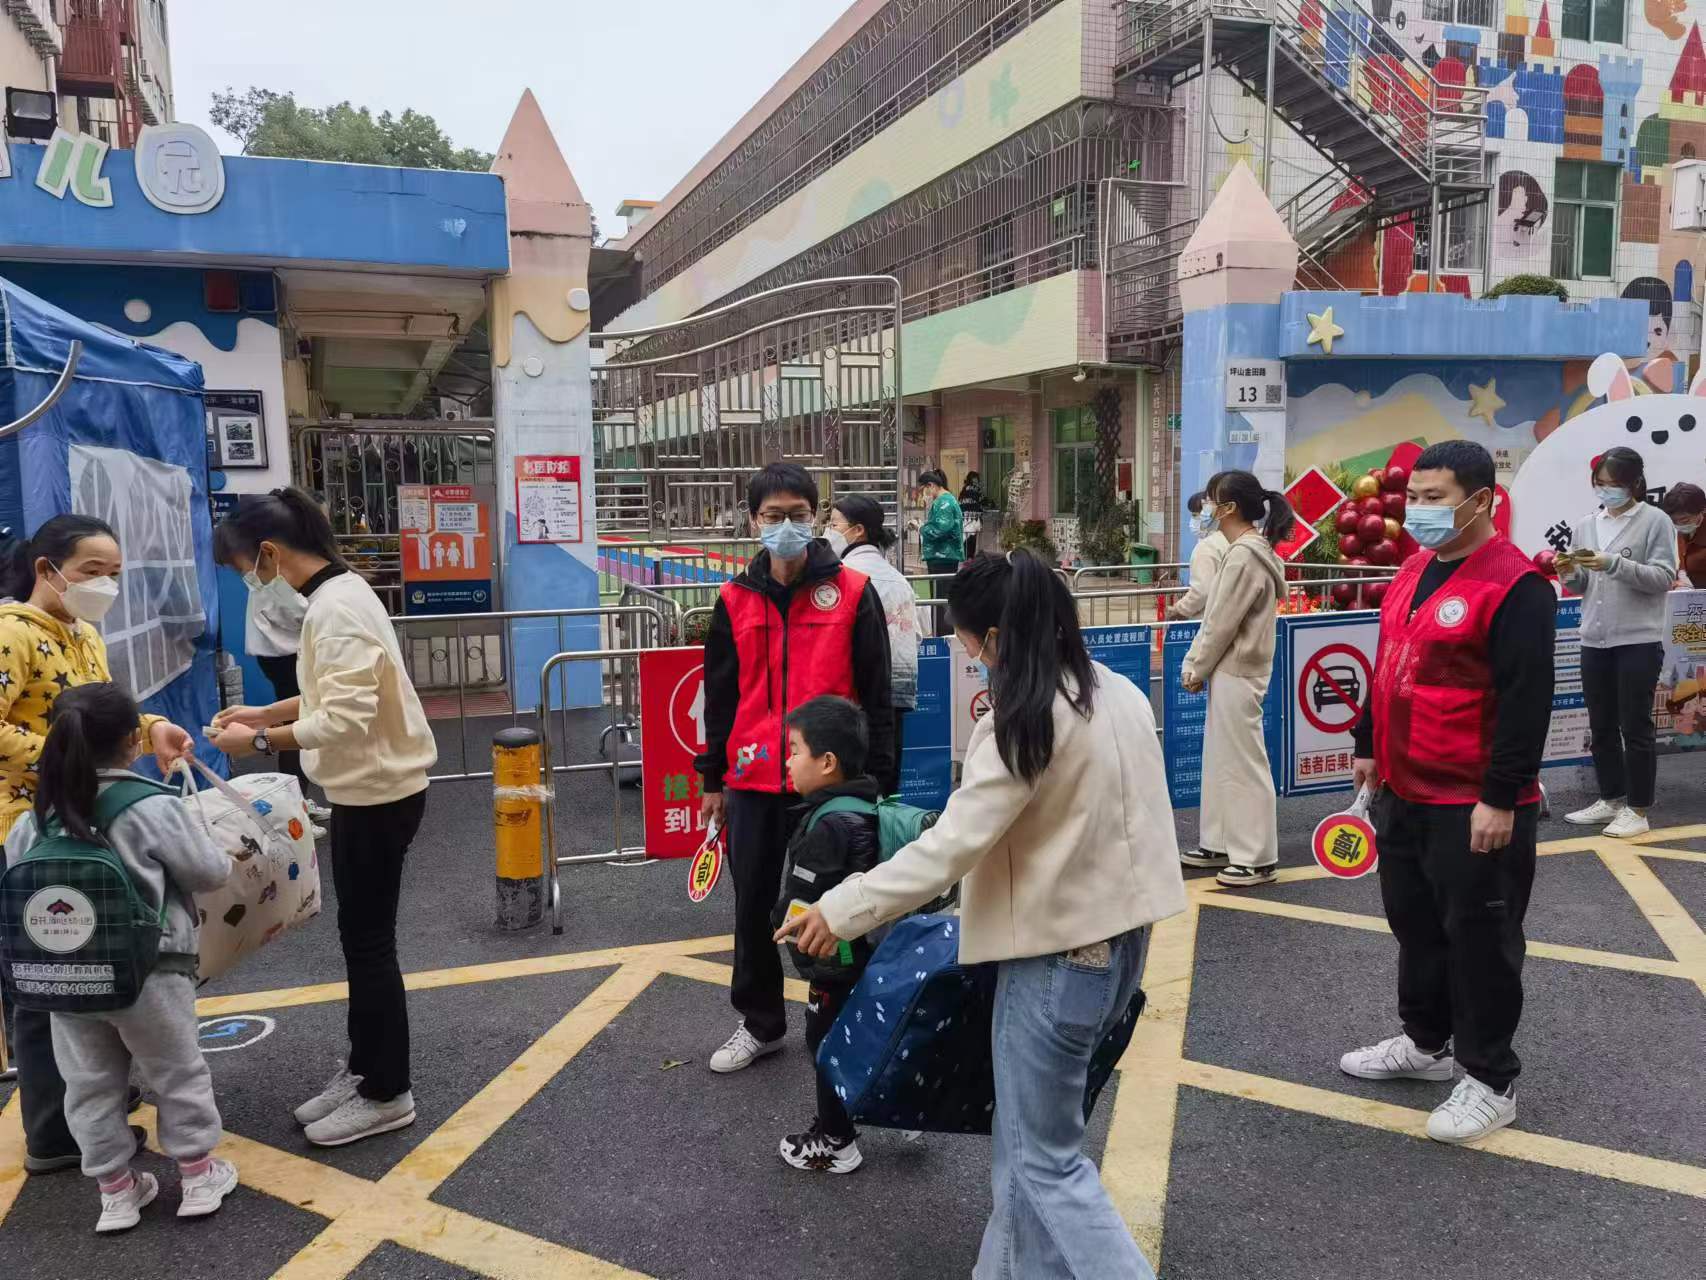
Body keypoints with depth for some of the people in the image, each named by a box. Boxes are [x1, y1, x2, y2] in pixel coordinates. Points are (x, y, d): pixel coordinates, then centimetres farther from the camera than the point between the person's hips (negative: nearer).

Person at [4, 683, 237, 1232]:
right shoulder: (154, 808, -15)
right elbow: (210, 872, -9)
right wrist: (223, 856, 13)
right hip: (148, 972, -4)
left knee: (90, 1084, 18)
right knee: (177, 1073, 14)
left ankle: (115, 1190, 29)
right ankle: (199, 1176, 26)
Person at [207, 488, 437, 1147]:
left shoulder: (336, 609, -23)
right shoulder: (339, 593, 9)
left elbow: (345, 720, -28)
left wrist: (260, 741, -19)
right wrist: (266, 712, 13)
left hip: (379, 794, -10)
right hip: (368, 790, 10)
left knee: (369, 942, 2)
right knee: (361, 936, 18)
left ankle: (387, 1093, 16)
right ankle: (363, 1069, 32)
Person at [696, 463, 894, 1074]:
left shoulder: (852, 592, -4)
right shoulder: (735, 600, 5)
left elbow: (875, 692, -2)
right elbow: (720, 697, 10)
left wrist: (876, 775, -4)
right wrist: (712, 779, 10)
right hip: (754, 780, 3)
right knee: (754, 903, 12)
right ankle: (760, 1023, 31)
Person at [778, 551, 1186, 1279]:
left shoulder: (1023, 721, -21)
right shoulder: (1120, 693, 4)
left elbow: (950, 845, -24)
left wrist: (841, 911, -17)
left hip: (1057, 955, -9)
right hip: (1119, 937, 9)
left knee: (1046, 1160, 7)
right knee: (1030, 1134, 21)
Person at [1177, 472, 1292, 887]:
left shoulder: (1244, 555, -19)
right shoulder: (1245, 550, 12)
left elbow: (1222, 625, -18)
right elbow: (1215, 618, 14)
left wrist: (1197, 670, -7)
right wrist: (1193, 664, 11)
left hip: (1236, 674, -10)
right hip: (1229, 671, 10)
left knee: (1244, 763, -2)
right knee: (1220, 760, 16)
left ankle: (1257, 858, 8)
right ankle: (1220, 844, 27)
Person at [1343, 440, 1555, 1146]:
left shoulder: (1516, 586, -18)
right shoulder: (1414, 570, 9)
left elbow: (1526, 701, -21)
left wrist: (1501, 798, -22)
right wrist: (1370, 747, 20)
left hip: (1476, 807, -9)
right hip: (1404, 793, 9)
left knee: (1478, 940, 5)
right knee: (1415, 923, 20)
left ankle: (1489, 1082, 21)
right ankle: (1424, 1042, 38)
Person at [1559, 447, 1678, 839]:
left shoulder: (1656, 521, -5)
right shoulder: (1586, 525, 10)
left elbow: (1664, 578, -12)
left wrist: (1614, 564, -23)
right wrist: (1570, 574, -8)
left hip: (1638, 641, -5)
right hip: (1594, 641, 6)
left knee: (1635, 726, 1)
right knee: (1601, 726, 13)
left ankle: (1637, 810, 10)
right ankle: (1610, 800, 25)